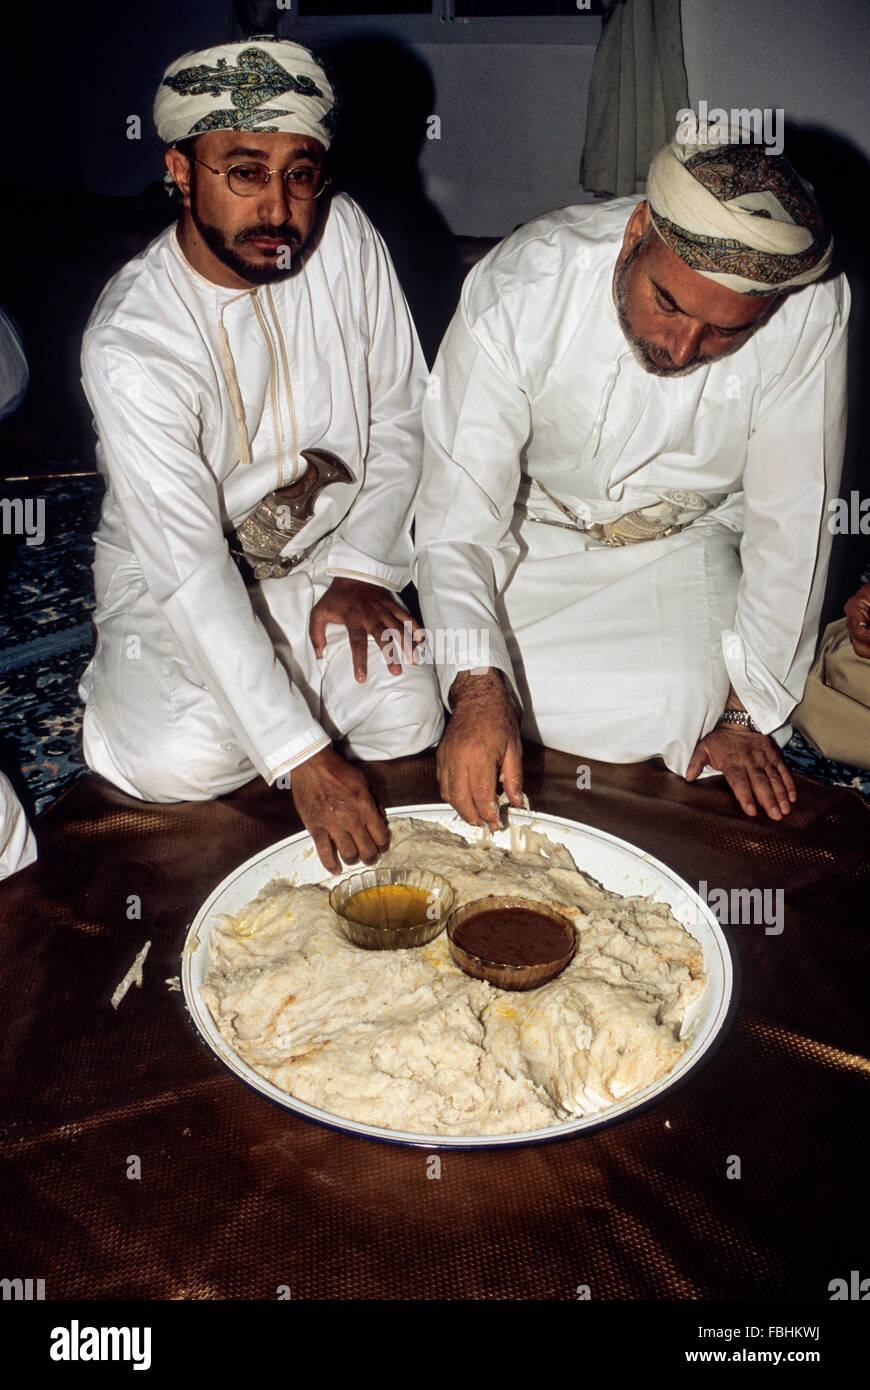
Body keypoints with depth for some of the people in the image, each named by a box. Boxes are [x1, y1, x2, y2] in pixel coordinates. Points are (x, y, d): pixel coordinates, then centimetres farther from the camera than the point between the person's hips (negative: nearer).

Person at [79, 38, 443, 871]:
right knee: (181, 762, -25)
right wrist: (301, 759, -39)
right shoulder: (130, 344, -26)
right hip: (173, 582, -3)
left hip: (324, 555, 4)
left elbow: (399, 412, 1)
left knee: (409, 722, -18)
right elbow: (190, 569, -33)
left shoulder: (344, 238, -11)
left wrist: (362, 567, -12)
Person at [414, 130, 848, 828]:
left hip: (685, 534, 1)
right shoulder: (516, 291, -28)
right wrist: (478, 690, -42)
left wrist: (746, 711, -13)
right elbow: (456, 515, -27)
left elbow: (791, 522, -17)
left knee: (681, 707, -24)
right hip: (531, 528, 0)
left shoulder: (811, 313, -26)